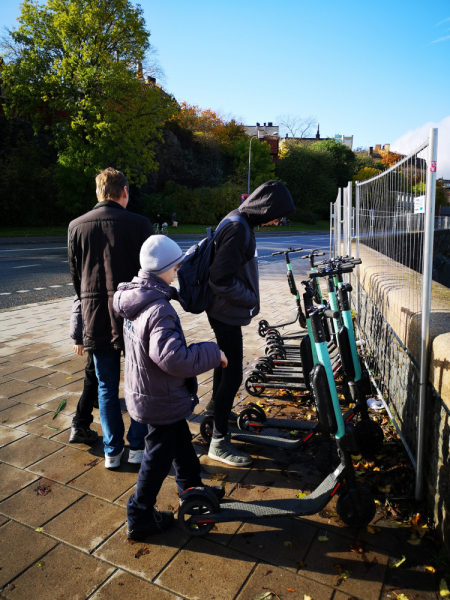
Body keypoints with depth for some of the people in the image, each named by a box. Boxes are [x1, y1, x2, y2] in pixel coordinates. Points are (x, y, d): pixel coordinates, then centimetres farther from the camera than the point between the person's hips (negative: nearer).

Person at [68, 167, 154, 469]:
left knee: (107, 387, 13)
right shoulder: (139, 224, -7)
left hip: (95, 316, 3)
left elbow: (74, 274, 10)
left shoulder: (77, 226, 3)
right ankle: (138, 446, 20)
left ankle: (112, 451, 21)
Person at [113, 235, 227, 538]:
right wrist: (212, 353, -24)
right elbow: (174, 359, -37)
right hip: (161, 399, -9)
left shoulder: (135, 297, -1)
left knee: (180, 439, 26)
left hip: (143, 391, 9)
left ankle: (192, 487, 46)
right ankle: (140, 518, 26)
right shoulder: (159, 310, -30)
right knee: (159, 455, 9)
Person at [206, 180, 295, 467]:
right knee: (233, 373, -6)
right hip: (226, 311, -11)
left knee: (227, 359, 27)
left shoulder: (241, 222, 8)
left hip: (226, 310, 11)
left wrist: (250, 298, 14)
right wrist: (251, 299, -15)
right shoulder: (237, 229, -25)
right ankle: (219, 442, 4)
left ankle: (217, 403, 51)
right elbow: (222, 279, -27)